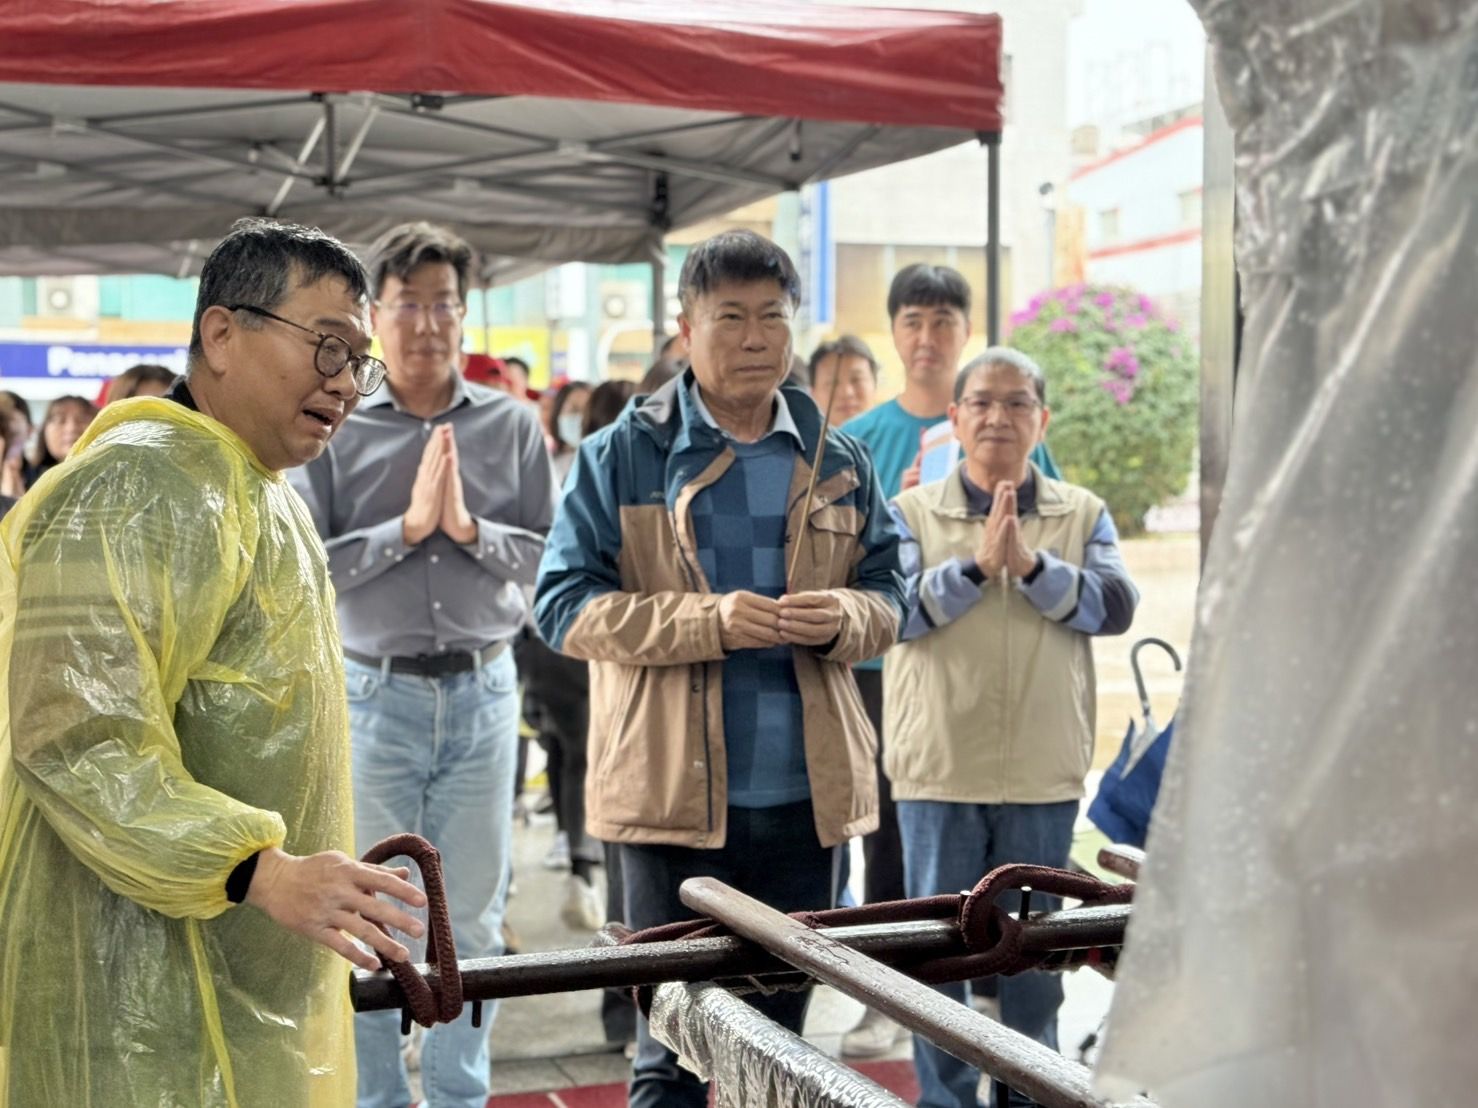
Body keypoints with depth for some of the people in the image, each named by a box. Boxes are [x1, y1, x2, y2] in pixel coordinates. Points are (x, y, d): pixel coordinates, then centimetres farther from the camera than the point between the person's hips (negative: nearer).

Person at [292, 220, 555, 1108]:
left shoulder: (513, 425, 2)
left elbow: (548, 553, 0)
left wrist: (470, 528, -16)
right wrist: (407, 526, -17)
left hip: (483, 692, 2)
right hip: (375, 693, -1)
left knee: (472, 918, 10)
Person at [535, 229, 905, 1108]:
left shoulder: (838, 463, 10)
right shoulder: (624, 456, 0)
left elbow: (888, 594, 14)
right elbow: (564, 603, -6)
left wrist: (844, 617, -10)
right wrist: (709, 621, -18)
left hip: (806, 797, 4)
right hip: (674, 793, -3)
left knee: (779, 1033, 15)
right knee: (676, 1037, 3)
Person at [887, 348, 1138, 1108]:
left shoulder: (1083, 514, 7)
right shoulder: (911, 513, 2)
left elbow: (1116, 606, -6)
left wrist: (1032, 566, -19)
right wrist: (975, 566, -21)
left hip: (1043, 771, 1)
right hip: (939, 768, -1)